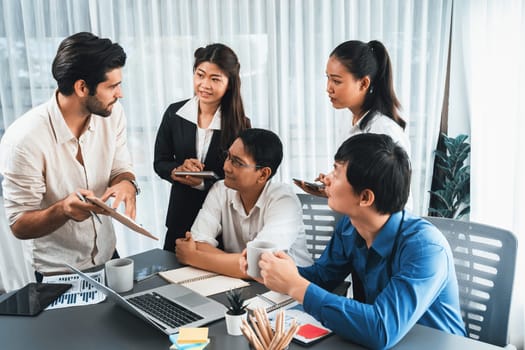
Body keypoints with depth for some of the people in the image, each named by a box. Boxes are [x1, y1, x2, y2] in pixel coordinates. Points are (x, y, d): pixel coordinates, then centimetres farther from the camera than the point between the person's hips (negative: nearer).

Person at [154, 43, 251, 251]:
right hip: (180, 214, 2)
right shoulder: (174, 113, -3)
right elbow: (160, 162, 4)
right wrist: (177, 171, -17)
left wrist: (201, 183, -25)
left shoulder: (240, 124, -11)